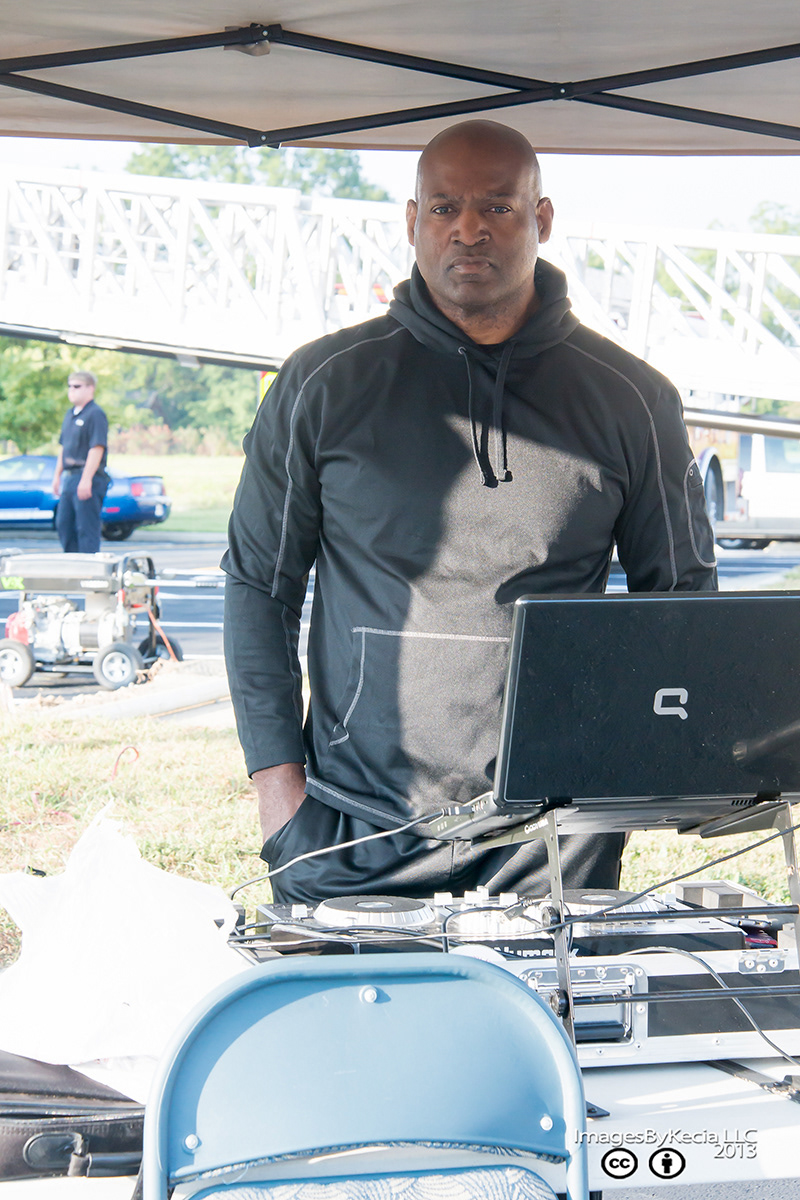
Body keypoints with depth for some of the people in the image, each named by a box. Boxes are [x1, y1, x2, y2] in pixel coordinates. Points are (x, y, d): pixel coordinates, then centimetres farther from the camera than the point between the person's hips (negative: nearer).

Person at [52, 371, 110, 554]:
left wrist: (86, 480, -24)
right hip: (69, 477, 10)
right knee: (63, 524, 12)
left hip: (88, 479, -10)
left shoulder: (95, 414, -12)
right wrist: (57, 475, 20)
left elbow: (97, 449, -19)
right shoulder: (71, 414, 17)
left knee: (86, 528, -7)